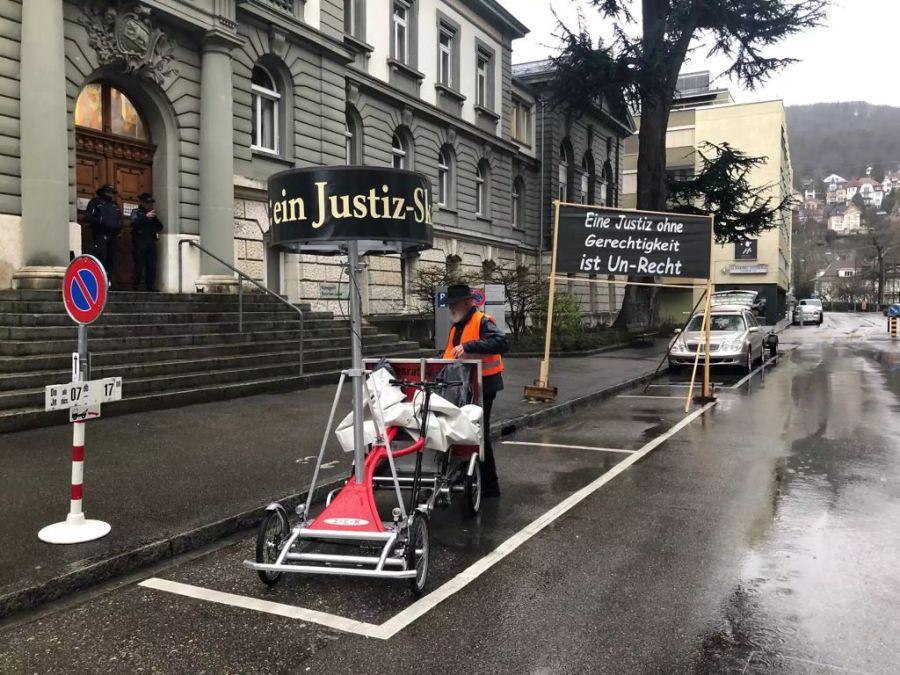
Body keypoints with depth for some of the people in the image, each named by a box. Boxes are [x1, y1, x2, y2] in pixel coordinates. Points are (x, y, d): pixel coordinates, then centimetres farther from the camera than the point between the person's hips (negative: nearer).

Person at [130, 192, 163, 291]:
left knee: (152, 266, 0)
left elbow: (160, 228, 16)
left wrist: (157, 219, -2)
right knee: (139, 265, -9)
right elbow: (134, 223, -11)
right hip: (140, 242, -5)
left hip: (151, 242, 5)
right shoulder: (136, 212, 8)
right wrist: (146, 217, -20)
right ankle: (136, 287, -8)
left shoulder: (152, 213, 22)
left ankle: (151, 287, 1)